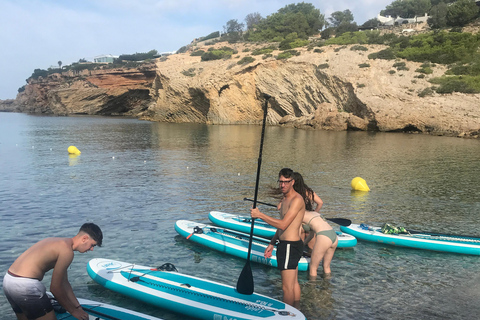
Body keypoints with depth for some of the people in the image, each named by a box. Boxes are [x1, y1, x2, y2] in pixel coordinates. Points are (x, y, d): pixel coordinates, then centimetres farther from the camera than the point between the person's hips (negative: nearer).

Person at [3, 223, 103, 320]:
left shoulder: (61, 242, 16)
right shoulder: (67, 251, -14)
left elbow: (64, 282, 21)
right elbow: (55, 288, -11)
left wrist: (78, 307, 24)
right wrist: (73, 311, 2)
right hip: (25, 285, -10)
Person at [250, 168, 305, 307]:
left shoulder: (297, 200, -18)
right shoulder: (285, 199, 14)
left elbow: (283, 224, -25)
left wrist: (260, 215, -22)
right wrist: (272, 244, 21)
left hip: (290, 247, -10)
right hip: (286, 245, 10)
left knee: (287, 287, -1)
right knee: (294, 283, 19)